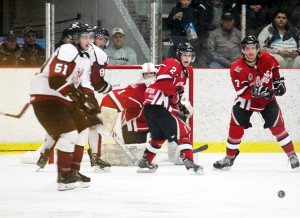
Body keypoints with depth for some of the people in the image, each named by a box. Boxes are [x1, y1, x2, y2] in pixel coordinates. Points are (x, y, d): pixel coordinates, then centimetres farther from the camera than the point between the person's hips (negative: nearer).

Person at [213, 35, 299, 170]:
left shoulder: (266, 58, -16)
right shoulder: (237, 69, -25)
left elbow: (275, 67, 9)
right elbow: (242, 92, -28)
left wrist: (278, 81, 1)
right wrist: (255, 92, -42)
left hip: (267, 99, 1)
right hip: (246, 100, -1)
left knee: (277, 126, -6)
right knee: (236, 127, -8)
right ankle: (229, 158, 9)